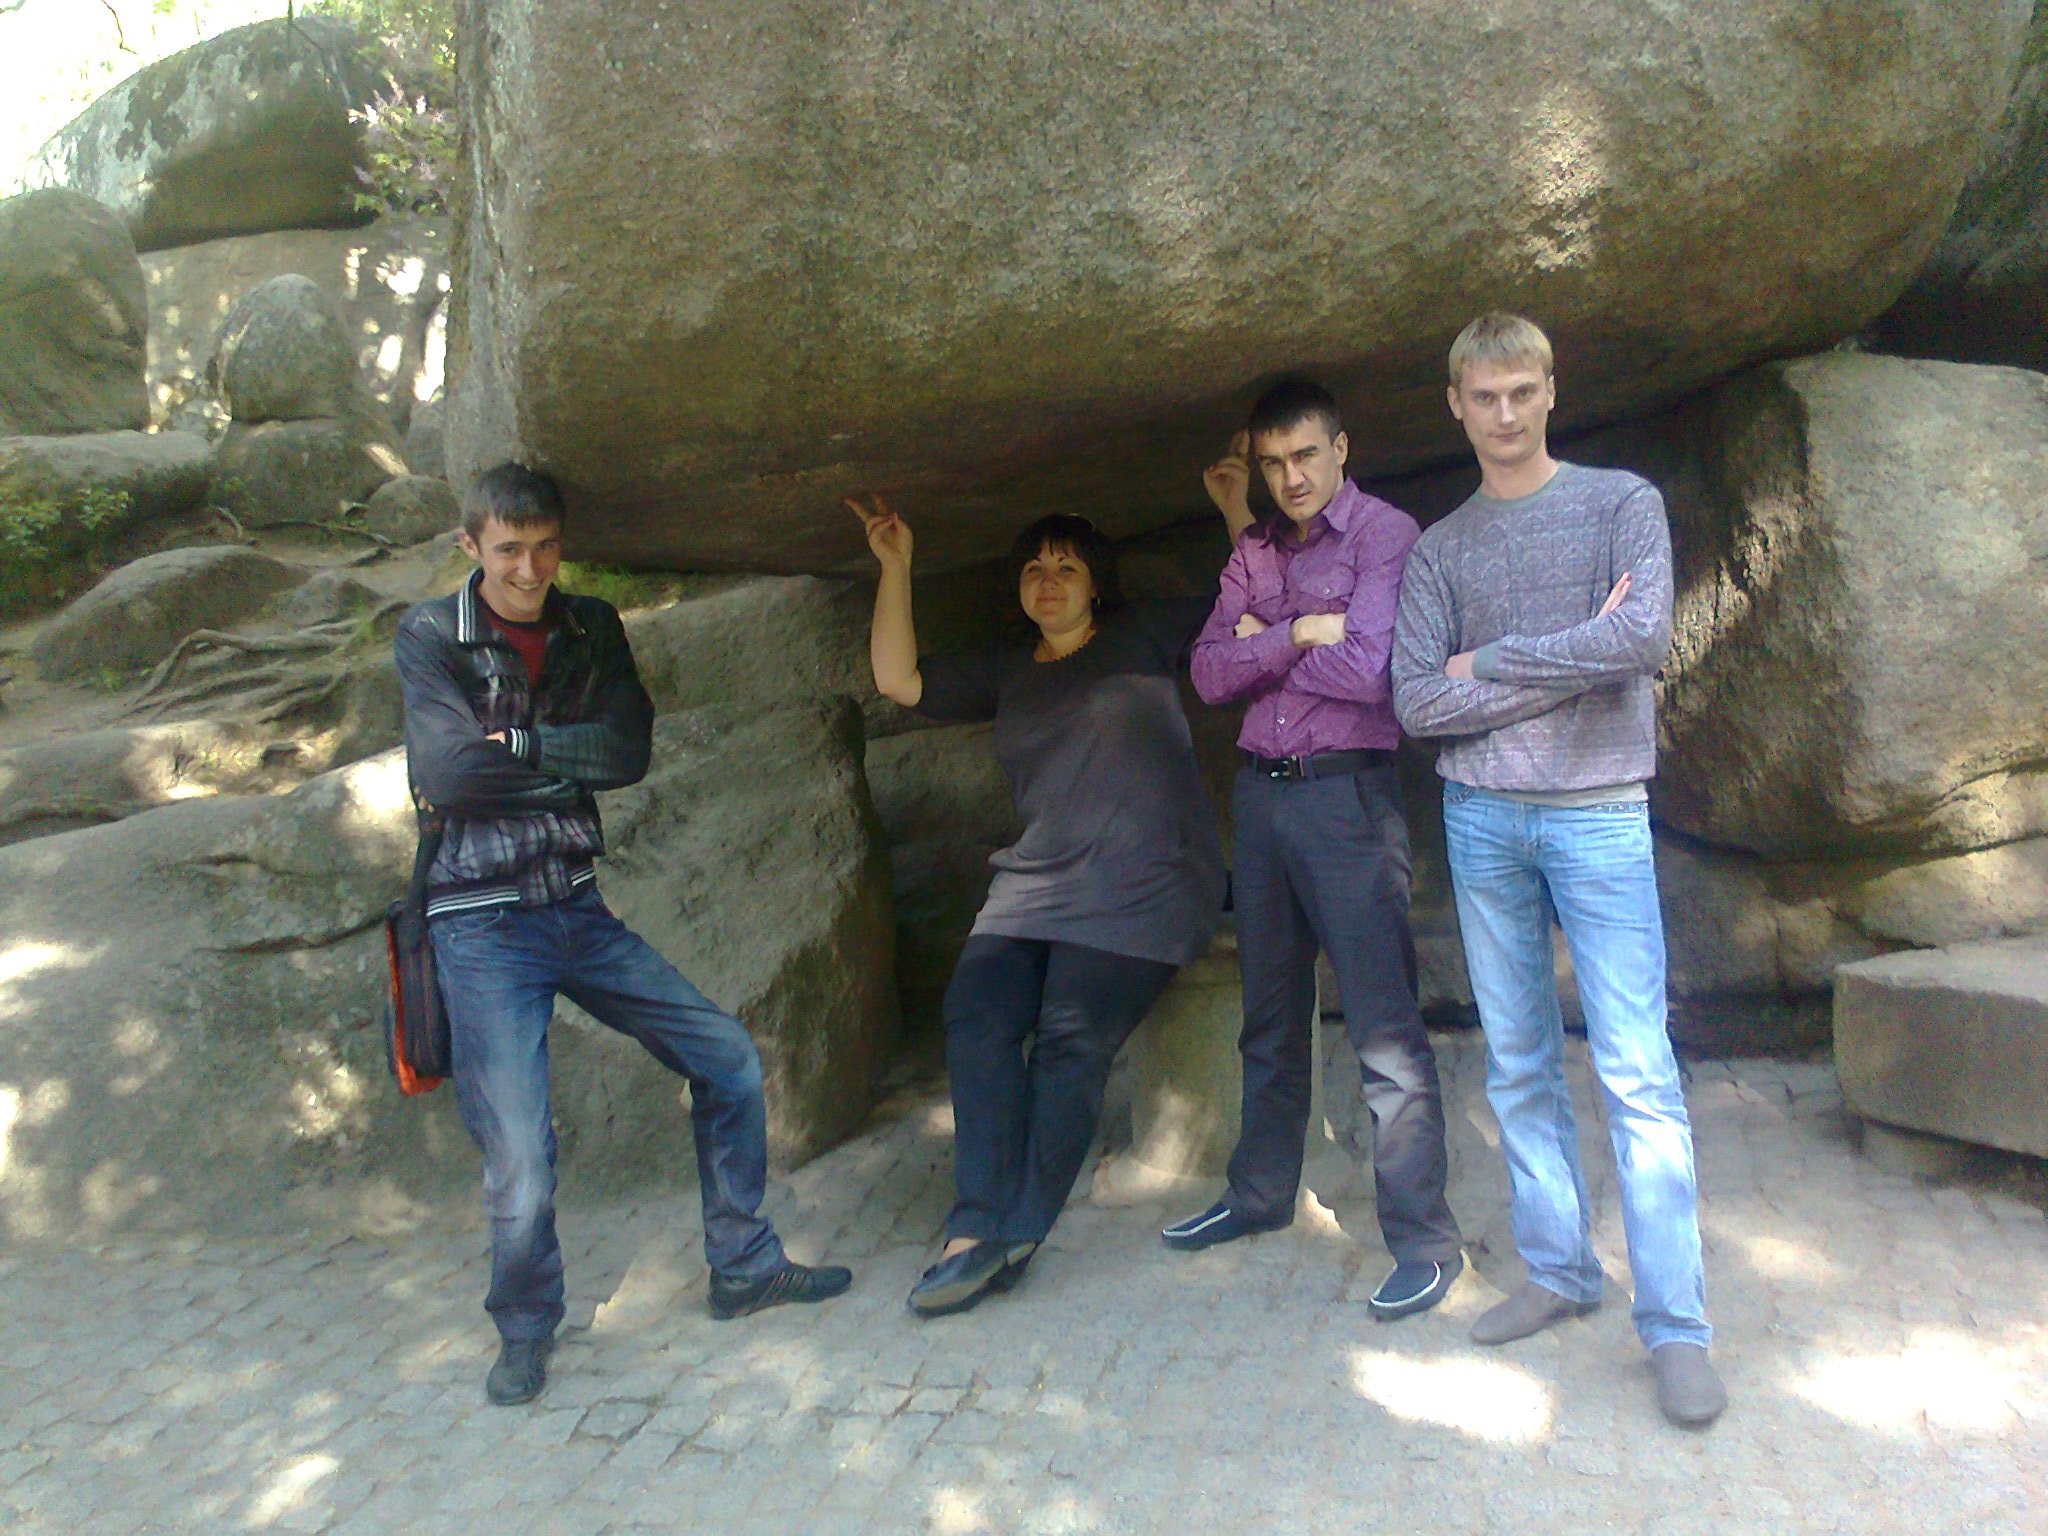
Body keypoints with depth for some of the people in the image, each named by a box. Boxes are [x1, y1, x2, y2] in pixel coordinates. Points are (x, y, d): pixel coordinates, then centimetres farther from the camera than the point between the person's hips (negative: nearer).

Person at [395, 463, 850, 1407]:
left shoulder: (591, 630, 8)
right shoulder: (430, 638, -4)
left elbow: (629, 752, -6)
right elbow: (449, 771, -17)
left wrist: (518, 748, -12)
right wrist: (567, 757, -9)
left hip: (580, 908, 5)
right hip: (485, 927, -5)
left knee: (728, 1060, 6)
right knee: (519, 1167, -7)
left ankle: (743, 1267, 24)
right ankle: (525, 1331, 22)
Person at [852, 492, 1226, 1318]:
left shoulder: (1143, 638, 9)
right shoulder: (1005, 672, 20)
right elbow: (900, 681, 14)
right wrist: (895, 567, 11)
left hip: (1140, 887, -4)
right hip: (1038, 881, 5)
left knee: (1070, 1041, -18)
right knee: (976, 1011, -18)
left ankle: (1013, 1234, -8)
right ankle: (980, 1226, -16)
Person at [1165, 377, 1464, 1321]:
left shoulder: (1384, 534, -5)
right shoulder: (1254, 552, 13)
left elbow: (1369, 670, -18)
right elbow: (1211, 675, 2)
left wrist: (1261, 641, -4)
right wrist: (1301, 634, -10)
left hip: (1346, 794, -6)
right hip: (1260, 792, 6)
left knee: (1384, 1031, -5)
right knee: (1269, 1016, 18)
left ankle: (1423, 1241, 5)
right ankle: (1259, 1196, 33)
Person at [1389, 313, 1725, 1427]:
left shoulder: (1623, 502, 5)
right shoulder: (1440, 548, 10)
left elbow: (1645, 637, -13)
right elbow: (1417, 701, -2)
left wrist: (1489, 663, -6)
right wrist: (1574, 665, -7)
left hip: (1598, 812, -3)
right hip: (1482, 818, 3)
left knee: (1636, 1070, -5)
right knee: (1518, 1065, 8)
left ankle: (1675, 1326, 2)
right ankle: (1557, 1273, 21)